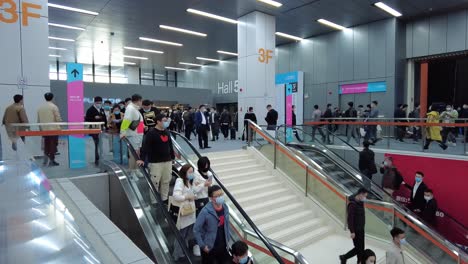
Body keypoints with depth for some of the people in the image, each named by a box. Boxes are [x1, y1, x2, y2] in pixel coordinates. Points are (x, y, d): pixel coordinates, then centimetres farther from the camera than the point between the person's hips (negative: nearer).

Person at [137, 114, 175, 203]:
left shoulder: (167, 132, 12)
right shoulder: (151, 133, -11)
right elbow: (145, 146, -19)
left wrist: (172, 157, 22)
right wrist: (142, 159, -27)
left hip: (167, 161, 7)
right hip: (155, 162, -7)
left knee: (166, 181, 13)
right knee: (155, 182, -2)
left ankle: (164, 199, 26)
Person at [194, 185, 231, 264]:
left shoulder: (225, 208, -8)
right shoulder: (205, 211, -25)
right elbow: (196, 230, -18)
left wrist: (227, 240, 9)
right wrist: (202, 245, -15)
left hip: (222, 245, 5)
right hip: (209, 247, -4)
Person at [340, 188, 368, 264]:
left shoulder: (360, 202, 5)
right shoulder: (352, 204, -23)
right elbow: (350, 219, -23)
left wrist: (362, 227, 18)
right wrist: (352, 232, -22)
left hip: (361, 229, 8)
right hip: (355, 230, -8)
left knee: (361, 247, 13)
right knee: (358, 247, -1)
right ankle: (344, 257, 16)